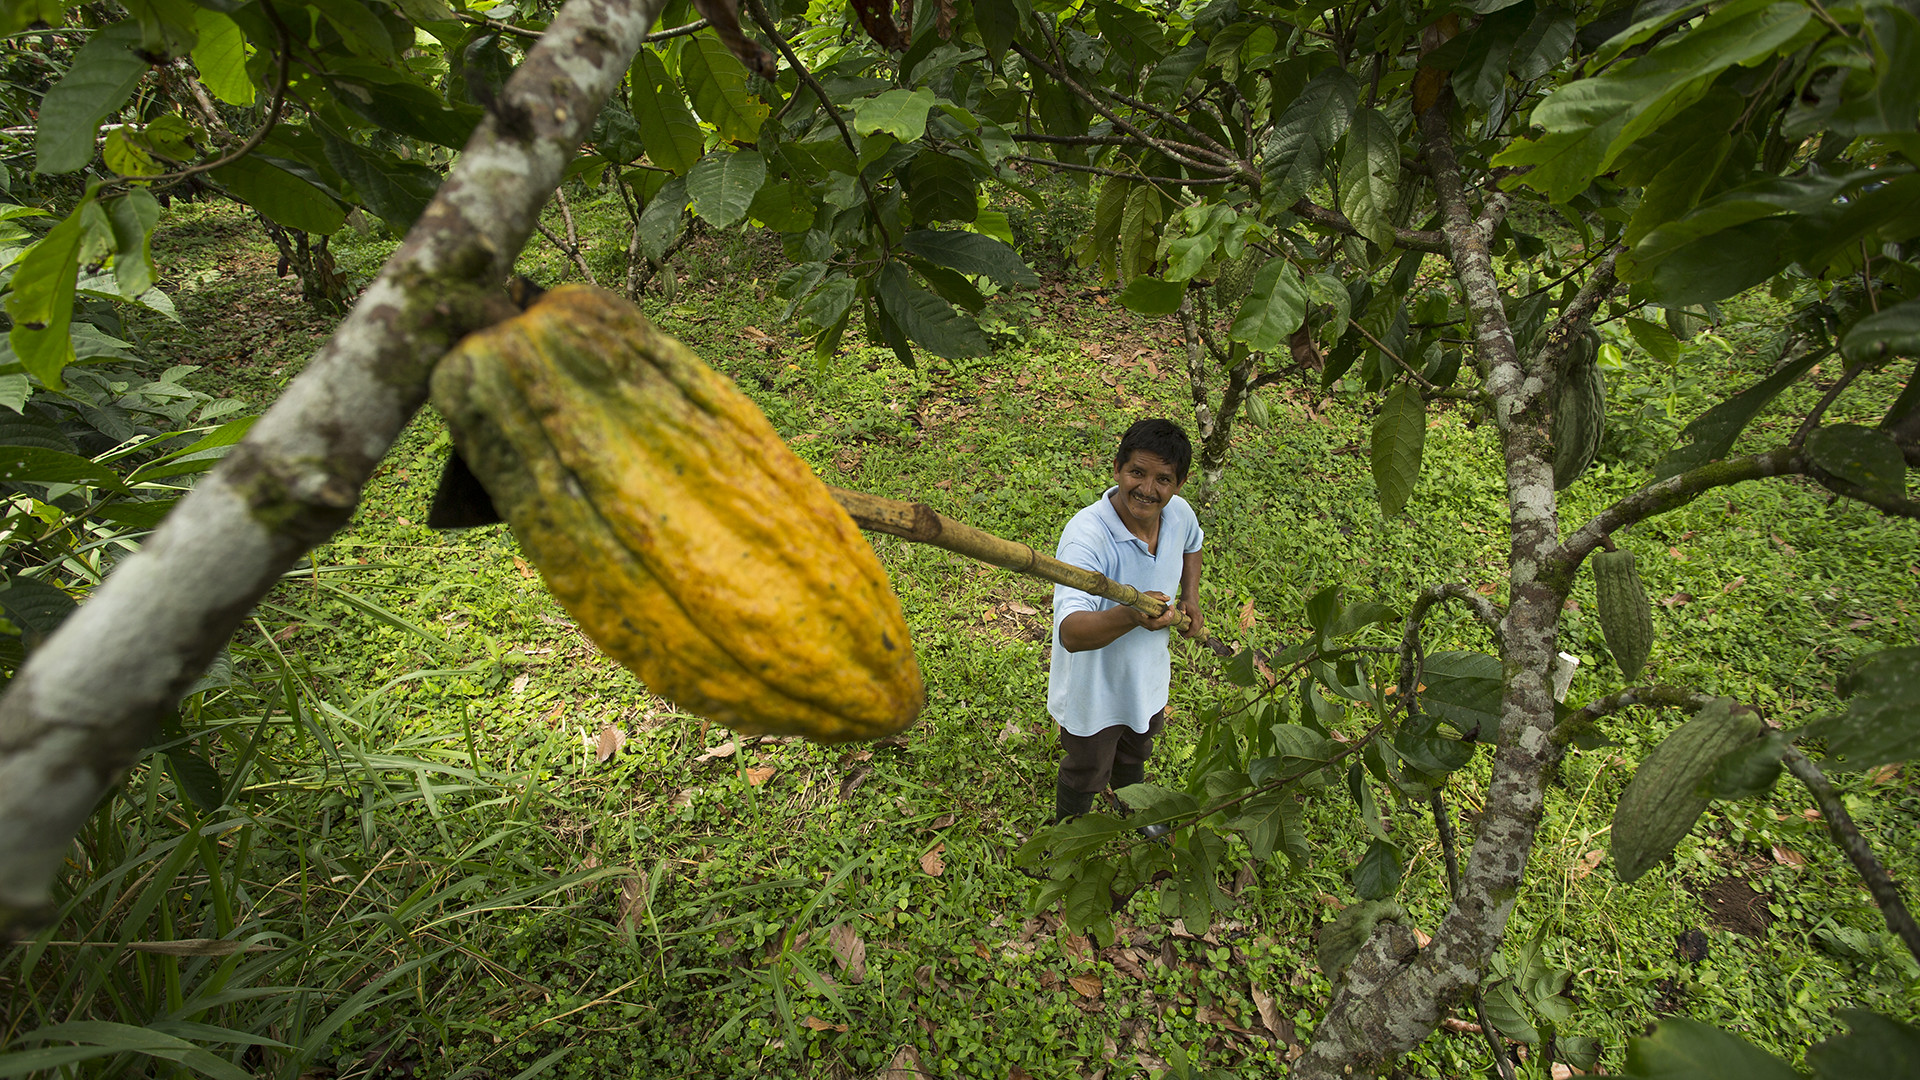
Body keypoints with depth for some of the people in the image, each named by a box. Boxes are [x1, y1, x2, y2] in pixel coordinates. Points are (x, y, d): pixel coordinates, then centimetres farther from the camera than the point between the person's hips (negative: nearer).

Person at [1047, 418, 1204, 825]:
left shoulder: (1179, 513, -15)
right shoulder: (1086, 536, -38)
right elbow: (1071, 633, -50)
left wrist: (1190, 594, -1)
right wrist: (1131, 615, -66)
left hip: (1148, 677, 6)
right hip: (1093, 690, -6)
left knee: (1136, 754, 35)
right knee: (1085, 776, 22)